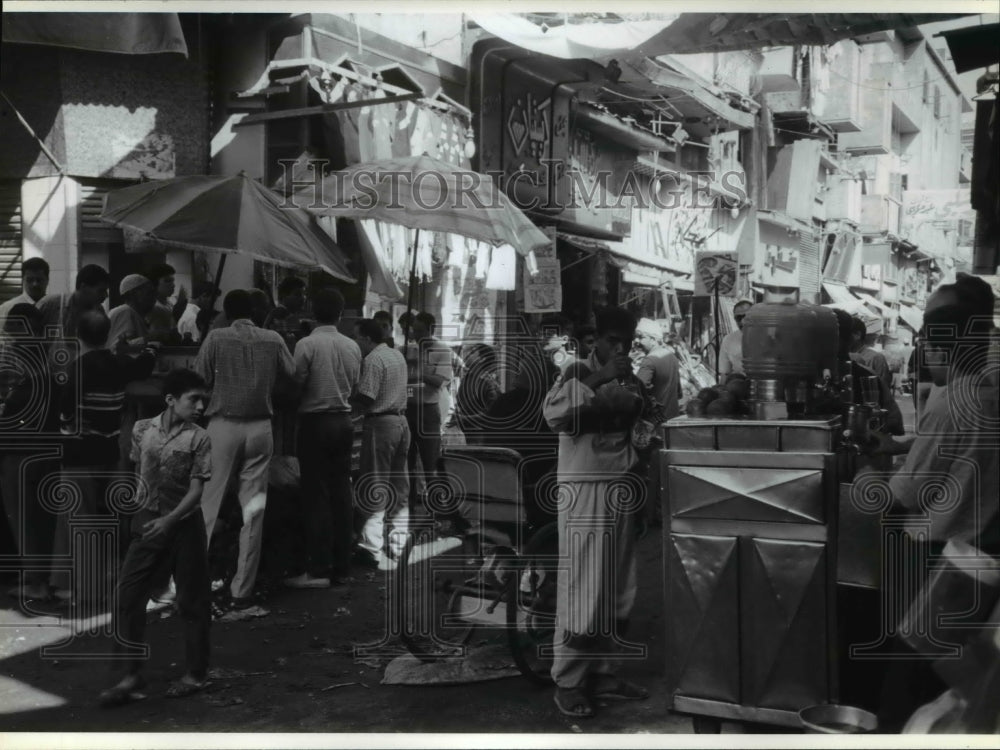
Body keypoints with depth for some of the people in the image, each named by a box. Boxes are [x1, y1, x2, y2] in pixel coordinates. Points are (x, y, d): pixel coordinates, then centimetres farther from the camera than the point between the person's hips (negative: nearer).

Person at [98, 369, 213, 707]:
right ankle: (132, 675, 9)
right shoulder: (142, 429, 1)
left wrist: (169, 520, -24)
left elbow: (196, 490, -12)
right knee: (127, 595, -1)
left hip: (184, 525, -3)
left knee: (192, 601, 5)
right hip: (147, 522, 3)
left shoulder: (199, 439, -9)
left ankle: (196, 673, 19)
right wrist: (141, 514, 15)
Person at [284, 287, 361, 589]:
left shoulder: (307, 344, -12)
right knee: (341, 492, 8)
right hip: (343, 421, 5)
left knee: (316, 495, -2)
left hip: (315, 421, -5)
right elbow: (354, 385, 8)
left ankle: (318, 568, -3)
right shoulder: (353, 347, 3)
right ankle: (341, 566, 13)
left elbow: (296, 384, -9)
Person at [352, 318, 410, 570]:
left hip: (380, 424, -8)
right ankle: (397, 544, 19)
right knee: (400, 486, 13)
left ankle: (371, 547, -7)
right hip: (401, 420, 8)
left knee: (375, 488, -6)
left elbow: (366, 398, -20)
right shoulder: (398, 355, 13)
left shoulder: (373, 359, -14)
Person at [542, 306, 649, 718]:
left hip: (621, 493, 7)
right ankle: (567, 681, 1)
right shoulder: (579, 374, -6)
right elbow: (553, 412, -27)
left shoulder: (627, 381, 16)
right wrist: (599, 379, -30)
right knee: (581, 590, -6)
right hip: (585, 491, -7)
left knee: (617, 590, 9)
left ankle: (600, 671, 21)